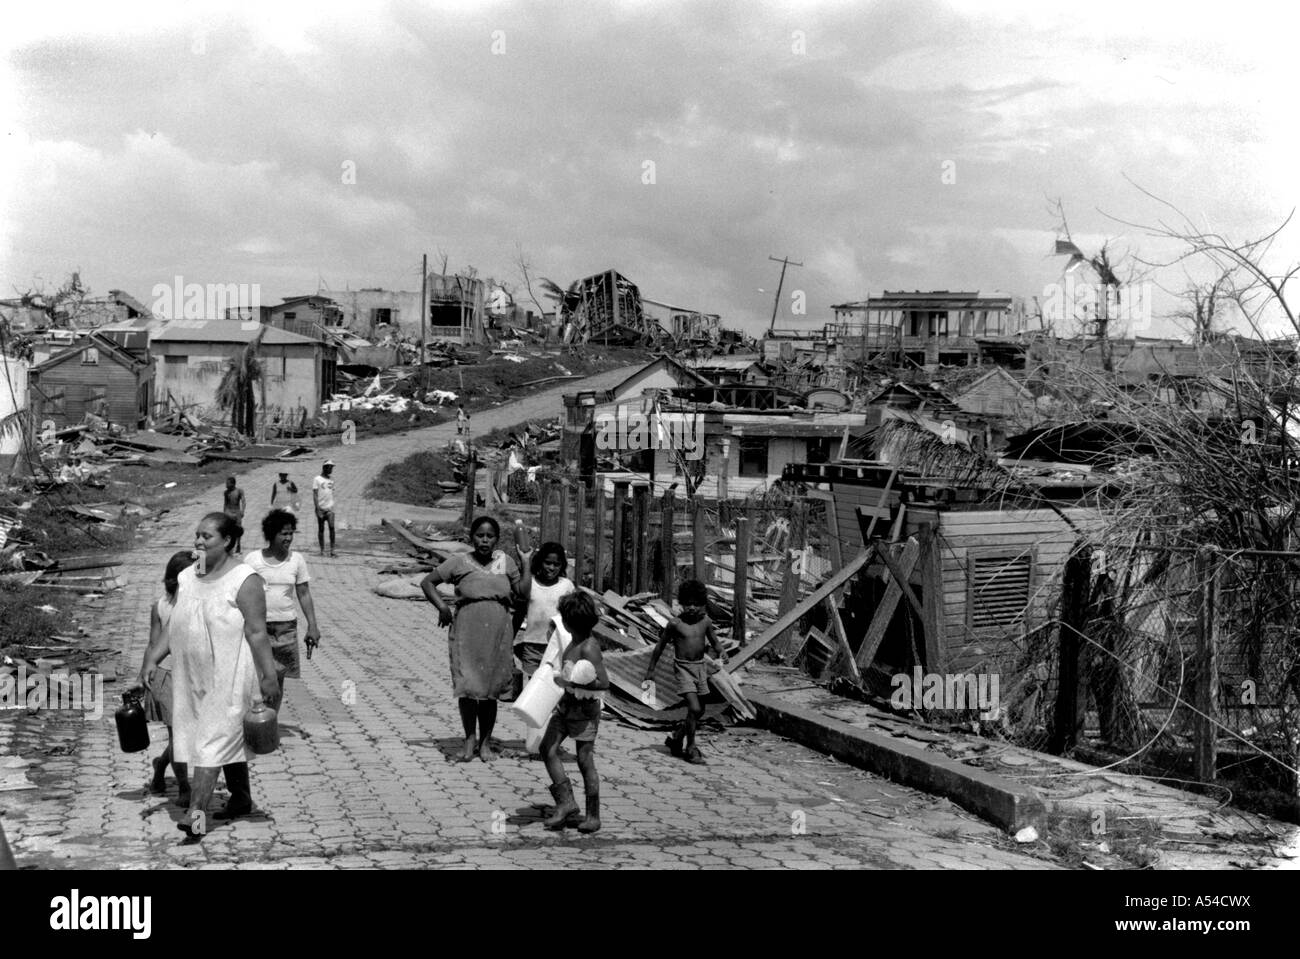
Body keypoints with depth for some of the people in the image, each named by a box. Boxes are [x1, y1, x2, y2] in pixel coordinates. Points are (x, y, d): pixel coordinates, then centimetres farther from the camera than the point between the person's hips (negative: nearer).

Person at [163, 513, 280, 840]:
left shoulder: (244, 580, -12)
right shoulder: (186, 578, 8)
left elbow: (257, 633, -15)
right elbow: (173, 628, 15)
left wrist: (269, 677, -16)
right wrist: (152, 662, 10)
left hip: (229, 676, -6)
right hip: (193, 675, 6)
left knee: (214, 740, -10)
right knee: (230, 738, 17)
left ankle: (197, 814, -14)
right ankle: (241, 799, 31)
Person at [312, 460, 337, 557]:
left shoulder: (331, 479, 13)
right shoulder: (317, 479, -2)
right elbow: (315, 495, -6)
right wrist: (317, 508, -13)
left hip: (330, 508, 3)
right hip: (321, 508, -3)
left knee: (332, 527, -11)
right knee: (321, 529, 4)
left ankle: (332, 549, -9)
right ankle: (322, 550, 11)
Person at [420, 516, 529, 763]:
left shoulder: (504, 561, 8)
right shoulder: (460, 562, 0)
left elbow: (522, 593, 5)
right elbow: (427, 582, 5)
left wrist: (526, 563, 2)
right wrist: (442, 607, -6)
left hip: (498, 632, 2)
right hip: (467, 631, -2)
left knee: (490, 689, 7)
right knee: (467, 686, -4)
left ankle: (485, 742, 18)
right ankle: (470, 739, 12)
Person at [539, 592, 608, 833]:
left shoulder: (589, 647, -21)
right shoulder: (573, 641, 7)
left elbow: (604, 682, -25)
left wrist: (571, 683, -25)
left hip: (585, 707, -9)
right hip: (566, 704, 9)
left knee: (585, 760, -1)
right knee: (548, 749, 0)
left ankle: (593, 815, 9)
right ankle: (566, 801, 6)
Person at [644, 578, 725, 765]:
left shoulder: (706, 622, 1)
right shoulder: (675, 624, -9)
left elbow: (714, 642, 14)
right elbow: (660, 646, 1)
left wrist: (720, 654, -8)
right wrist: (650, 671, 4)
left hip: (700, 666, 5)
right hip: (683, 667, -5)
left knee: (699, 711, 12)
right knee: (694, 709, -15)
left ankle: (676, 738, 35)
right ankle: (691, 748, 1)